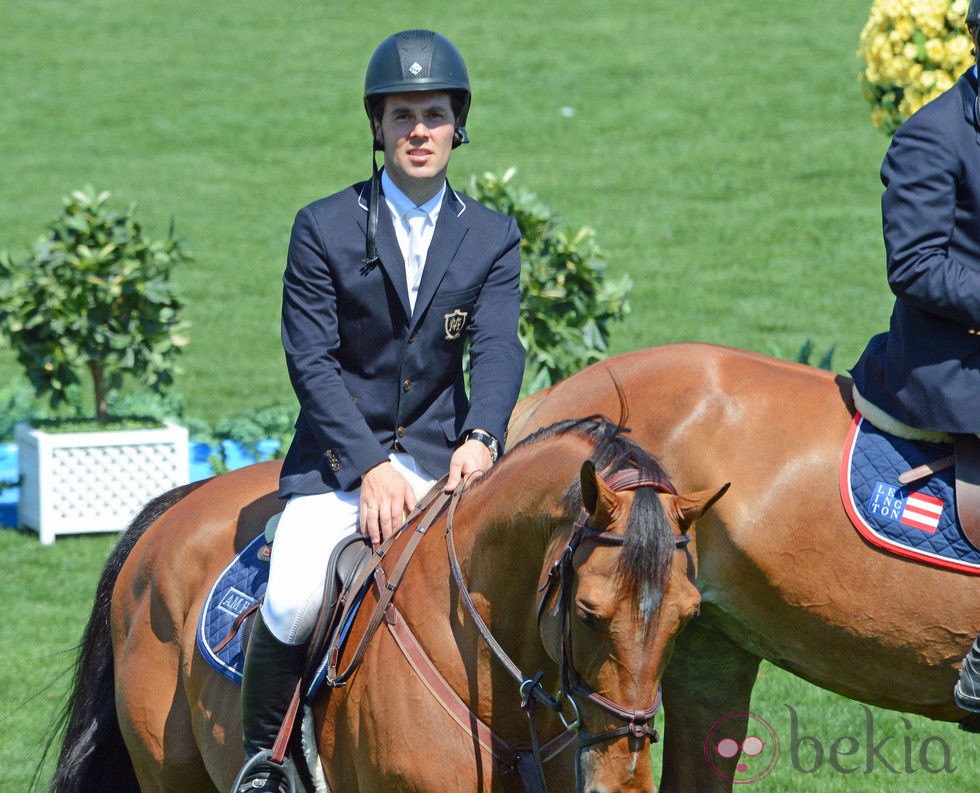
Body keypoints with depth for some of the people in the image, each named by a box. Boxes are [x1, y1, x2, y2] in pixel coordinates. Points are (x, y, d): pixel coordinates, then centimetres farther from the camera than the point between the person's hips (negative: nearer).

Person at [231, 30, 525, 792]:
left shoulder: (493, 237, 7)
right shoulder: (324, 228, 0)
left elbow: (499, 350, -6)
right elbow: (311, 360, -6)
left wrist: (481, 437, -27)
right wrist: (370, 465, -19)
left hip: (440, 453, 2)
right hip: (338, 455, -2)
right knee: (294, 602, -26)